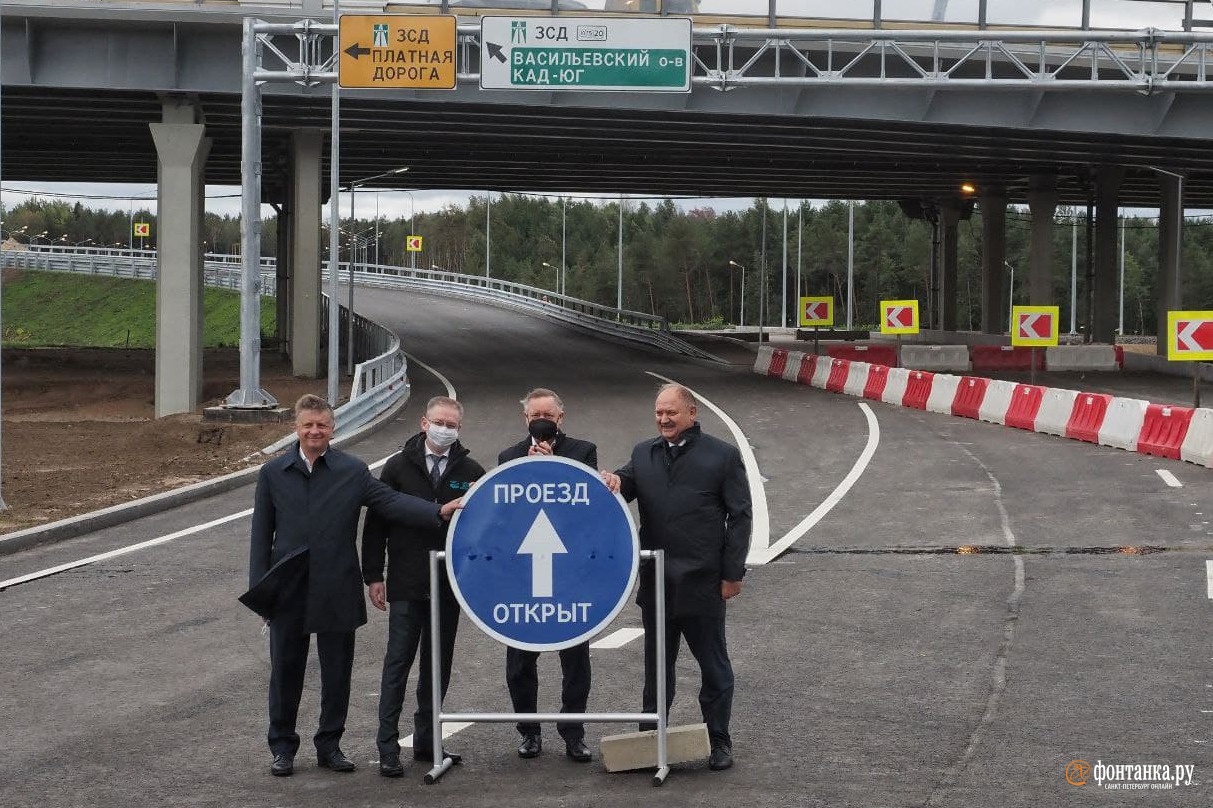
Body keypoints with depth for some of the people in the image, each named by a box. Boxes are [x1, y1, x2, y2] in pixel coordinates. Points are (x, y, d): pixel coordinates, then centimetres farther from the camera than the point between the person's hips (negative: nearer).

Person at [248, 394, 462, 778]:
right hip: (288, 593, 0)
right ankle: (282, 746, 20)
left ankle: (329, 745, 22)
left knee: (337, 672, 8)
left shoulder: (353, 472, 1)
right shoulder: (273, 473, 4)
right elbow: (261, 534, 5)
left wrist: (439, 511, -24)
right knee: (285, 671, 7)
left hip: (337, 592, 0)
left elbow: (390, 502, -9)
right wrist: (260, 587, -2)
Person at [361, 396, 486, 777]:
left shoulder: (471, 471, 4)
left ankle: (426, 741, 20)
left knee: (438, 666, 10)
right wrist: (373, 576, -3)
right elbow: (376, 524, 2)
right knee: (398, 662, -2)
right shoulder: (399, 467, 1)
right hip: (406, 586, -2)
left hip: (449, 586, 2)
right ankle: (388, 748, 2)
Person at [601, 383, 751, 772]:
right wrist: (615, 483, -23)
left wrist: (732, 573, -8)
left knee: (713, 666, 6)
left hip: (703, 582, -4)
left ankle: (719, 741, 16)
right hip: (656, 582, 4)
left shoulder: (722, 456, -2)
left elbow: (739, 517, -4)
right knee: (656, 665, 13)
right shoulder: (644, 454, 11)